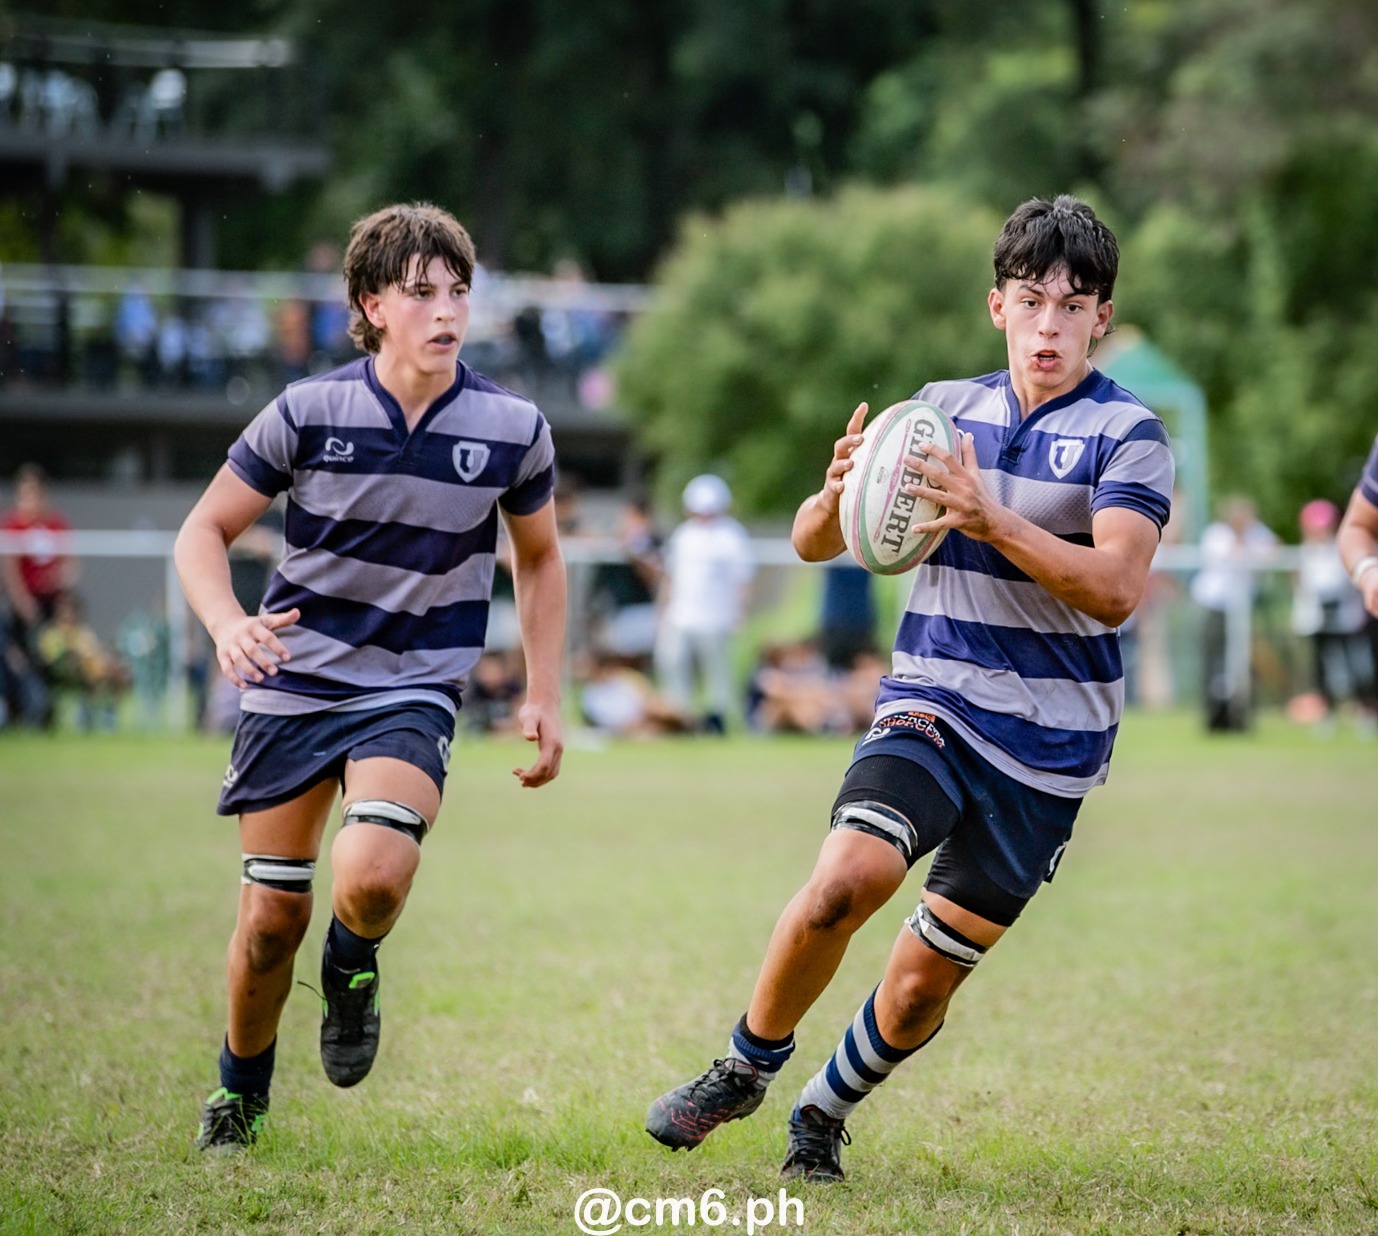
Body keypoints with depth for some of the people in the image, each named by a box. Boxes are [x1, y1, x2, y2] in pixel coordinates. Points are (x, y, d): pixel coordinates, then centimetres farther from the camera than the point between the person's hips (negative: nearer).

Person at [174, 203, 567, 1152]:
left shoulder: (512, 427, -4)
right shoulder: (310, 411, -7)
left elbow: (539, 557, 13)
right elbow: (205, 531, -1)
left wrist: (544, 697, 8)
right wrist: (228, 623, -21)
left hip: (413, 691, -1)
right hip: (292, 682, 1)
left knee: (373, 877, -27)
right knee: (272, 916, 4)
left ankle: (354, 968, 10)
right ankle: (241, 1090, 31)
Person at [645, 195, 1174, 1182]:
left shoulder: (1128, 435, -5)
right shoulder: (944, 409, 8)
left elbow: (1115, 588, -19)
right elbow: (814, 544, 10)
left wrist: (990, 519, -32)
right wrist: (840, 490, -14)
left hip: (1049, 746, -1)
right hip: (931, 704, 2)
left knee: (926, 977, 1)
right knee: (847, 879, -25)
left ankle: (827, 1111, 29)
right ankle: (749, 1063, -2)